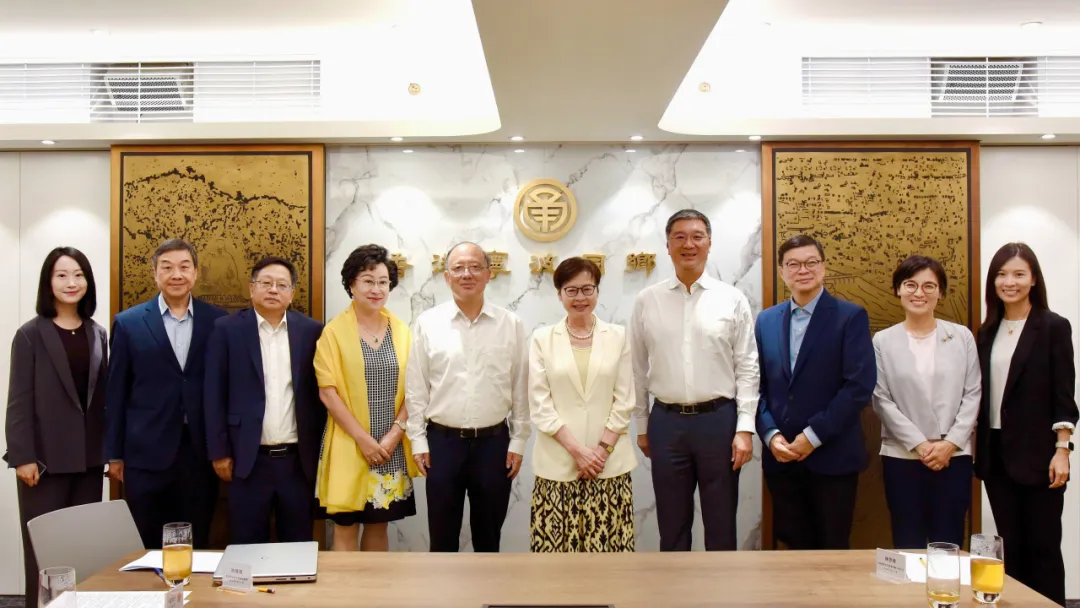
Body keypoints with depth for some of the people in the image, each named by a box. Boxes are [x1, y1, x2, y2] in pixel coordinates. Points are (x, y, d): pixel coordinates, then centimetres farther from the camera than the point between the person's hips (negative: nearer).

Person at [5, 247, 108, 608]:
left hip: (88, 457, 4)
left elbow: (103, 397, 10)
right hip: (46, 457, -4)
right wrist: (22, 456, -12)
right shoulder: (30, 335, -2)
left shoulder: (99, 335, 9)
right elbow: (19, 400, -6)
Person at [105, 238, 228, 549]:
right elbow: (116, 393, 4)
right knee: (150, 548, 8)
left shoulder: (217, 321, 3)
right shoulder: (129, 323, 2)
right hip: (147, 453, 0)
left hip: (200, 452, 1)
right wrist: (114, 454, 3)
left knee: (197, 546, 9)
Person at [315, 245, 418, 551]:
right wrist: (363, 439, -13)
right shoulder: (335, 330, -5)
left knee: (379, 523, 12)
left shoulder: (401, 330, 6)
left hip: (392, 446, 3)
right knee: (346, 526, 3)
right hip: (350, 445, -3)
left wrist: (394, 434, -7)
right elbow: (328, 392, -9)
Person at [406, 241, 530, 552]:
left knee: (488, 535, 14)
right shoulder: (428, 322, -1)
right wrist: (418, 441, -1)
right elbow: (416, 388, 2)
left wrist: (518, 442, 1)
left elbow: (521, 388, 3)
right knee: (442, 535, 11)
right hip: (443, 441, 0)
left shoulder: (511, 324, 0)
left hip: (494, 442, 1)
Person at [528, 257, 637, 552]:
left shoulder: (618, 336, 5)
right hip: (558, 461, 0)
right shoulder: (542, 338, 2)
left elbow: (624, 401, 3)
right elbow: (539, 405, -2)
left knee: (607, 542, 2)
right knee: (558, 543, 1)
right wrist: (578, 451, -9)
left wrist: (602, 449, -7)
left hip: (610, 461, 1)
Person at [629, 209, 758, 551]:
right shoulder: (647, 301, 3)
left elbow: (747, 368, -1)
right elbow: (638, 369, 7)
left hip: (719, 420, -1)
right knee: (672, 525, 13)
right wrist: (642, 427, 8)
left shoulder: (732, 300, 0)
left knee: (721, 524, 10)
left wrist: (745, 428, -6)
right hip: (666, 422, 1)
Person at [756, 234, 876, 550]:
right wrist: (770, 435, -7)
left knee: (832, 550, 6)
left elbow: (860, 385, -12)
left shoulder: (851, 316, -3)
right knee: (794, 545, 12)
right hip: (780, 456, 4)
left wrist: (814, 436, -15)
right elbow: (757, 385, 8)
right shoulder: (766, 320, 10)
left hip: (832, 457, -3)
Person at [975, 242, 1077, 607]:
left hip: (1037, 454, -4)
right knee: (1010, 545, 10)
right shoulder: (988, 331, 9)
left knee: (1042, 545, 3)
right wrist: (976, 447, 8)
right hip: (996, 453, 4)